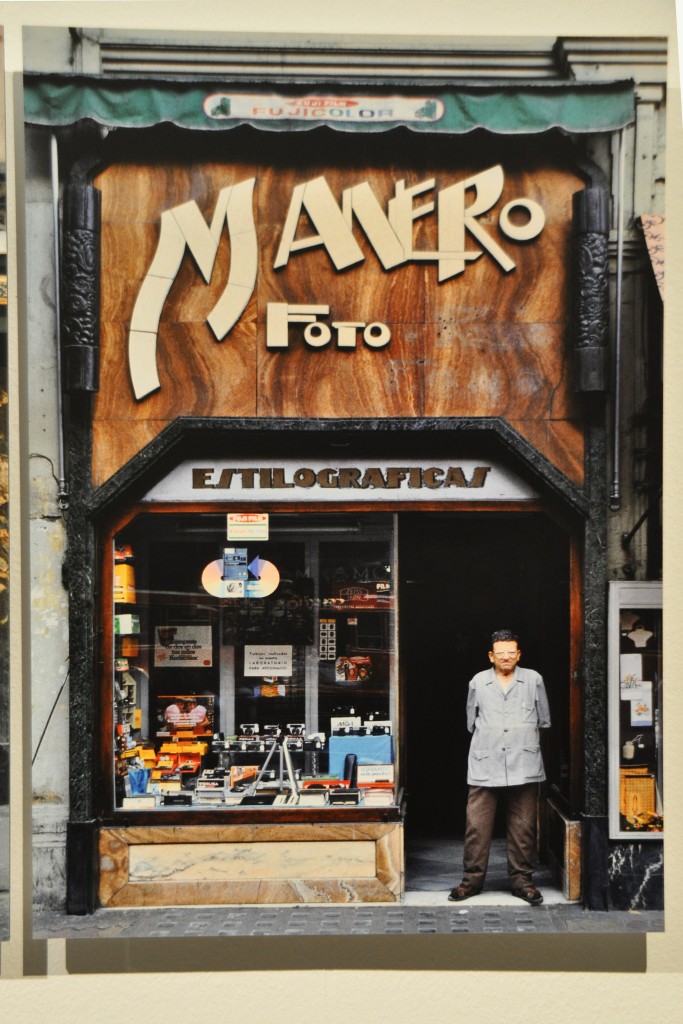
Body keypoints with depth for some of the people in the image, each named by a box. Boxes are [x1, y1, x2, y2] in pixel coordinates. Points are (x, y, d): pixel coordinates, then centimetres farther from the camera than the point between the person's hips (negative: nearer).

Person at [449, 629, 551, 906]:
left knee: (523, 828, 3)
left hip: (524, 766, 0)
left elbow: (544, 719, 17)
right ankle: (472, 879, 9)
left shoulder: (533, 680, 7)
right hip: (484, 766, 0)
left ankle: (521, 879, 15)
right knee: (477, 826, -1)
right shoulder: (478, 683, 8)